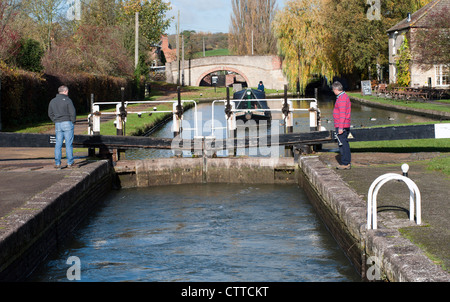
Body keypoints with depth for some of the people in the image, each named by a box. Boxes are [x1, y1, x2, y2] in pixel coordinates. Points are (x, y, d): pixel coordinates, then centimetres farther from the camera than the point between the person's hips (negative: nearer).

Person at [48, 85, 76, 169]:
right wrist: (73, 122, 2)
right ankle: (70, 163, 2)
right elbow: (72, 112, -10)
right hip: (67, 123, -5)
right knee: (69, 144, 0)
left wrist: (56, 121, 14)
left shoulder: (52, 101, 11)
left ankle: (57, 163, 1)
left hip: (57, 124, 5)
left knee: (58, 144, 5)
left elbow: (50, 114, 15)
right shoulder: (67, 100, -8)